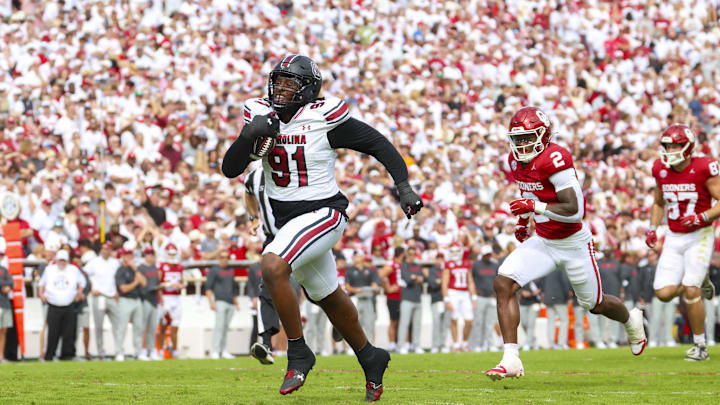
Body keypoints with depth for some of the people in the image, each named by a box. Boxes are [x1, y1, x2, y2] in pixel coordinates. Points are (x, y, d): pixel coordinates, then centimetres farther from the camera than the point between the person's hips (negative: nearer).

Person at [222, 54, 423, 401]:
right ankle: (369, 359, 40)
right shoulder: (261, 117, -1)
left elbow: (377, 144, -7)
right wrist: (248, 137, -21)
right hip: (286, 219, 7)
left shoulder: (323, 119, -15)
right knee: (328, 297, 19)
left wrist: (403, 186, -13)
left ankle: (298, 353, -14)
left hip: (322, 214, -7)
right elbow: (230, 169, -4)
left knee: (272, 267, -28)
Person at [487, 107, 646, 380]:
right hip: (541, 242, 6)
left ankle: (632, 321, 50)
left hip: (573, 244, -6)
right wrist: (523, 222, 12)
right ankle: (511, 360, -17)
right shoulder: (516, 161, -1)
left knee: (595, 304, 14)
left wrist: (533, 207, -32)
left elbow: (575, 211, -30)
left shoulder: (554, 159, -26)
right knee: (503, 284, -17)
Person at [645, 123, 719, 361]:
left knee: (690, 291, -15)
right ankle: (700, 283, 26)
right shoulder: (661, 170, 2)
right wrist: (652, 229, 7)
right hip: (674, 238, 5)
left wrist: (701, 218, -27)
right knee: (664, 293, -5)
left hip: (699, 236, -5)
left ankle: (700, 346, -2)